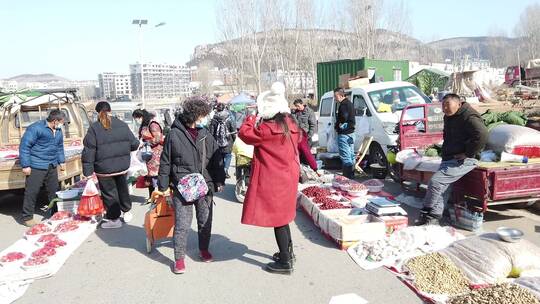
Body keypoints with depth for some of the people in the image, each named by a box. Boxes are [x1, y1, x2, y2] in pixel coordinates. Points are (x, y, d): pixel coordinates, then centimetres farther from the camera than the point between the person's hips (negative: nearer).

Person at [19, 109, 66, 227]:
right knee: (32, 192, -1)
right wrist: (25, 165, -16)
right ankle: (27, 217, 12)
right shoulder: (36, 128, -15)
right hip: (36, 167, -7)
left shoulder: (58, 131, 9)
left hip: (52, 167, 7)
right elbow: (24, 146, -15)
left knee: (54, 190, 15)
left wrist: (61, 161, 17)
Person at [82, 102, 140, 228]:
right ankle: (126, 212, 34)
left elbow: (88, 152, -12)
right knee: (122, 188, 24)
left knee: (109, 193, 10)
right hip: (122, 166, 4)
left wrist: (88, 172, -7)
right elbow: (134, 144, 4)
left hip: (104, 169, -4)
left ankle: (114, 219, 20)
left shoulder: (94, 129, -11)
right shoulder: (122, 125, -1)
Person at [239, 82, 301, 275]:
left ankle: (285, 262, 11)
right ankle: (288, 252, 36)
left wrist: (252, 117, 0)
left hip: (273, 180, -9)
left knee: (277, 217, 1)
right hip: (288, 176, 9)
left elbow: (244, 134, -11)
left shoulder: (268, 128, -22)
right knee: (282, 215, 22)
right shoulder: (291, 125, 4)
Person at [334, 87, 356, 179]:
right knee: (351, 155, 16)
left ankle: (347, 176, -8)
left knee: (345, 156, -9)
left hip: (344, 133, -11)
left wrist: (337, 125, -10)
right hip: (350, 132, 11)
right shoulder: (349, 103, 17)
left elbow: (344, 117, -26)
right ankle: (352, 174, 24)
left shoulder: (343, 104, -16)